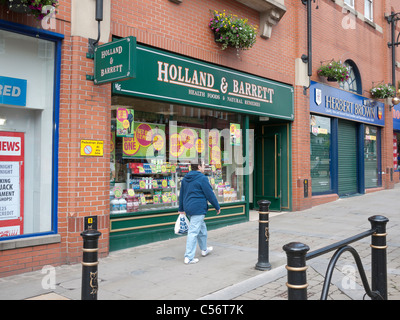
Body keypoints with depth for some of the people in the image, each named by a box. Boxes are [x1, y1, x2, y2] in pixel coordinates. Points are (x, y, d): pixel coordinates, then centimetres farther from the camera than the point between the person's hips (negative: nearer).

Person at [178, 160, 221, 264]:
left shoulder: (185, 179, 12)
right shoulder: (202, 178, -12)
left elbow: (181, 194, 19)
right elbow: (210, 194, -10)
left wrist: (181, 209, 28)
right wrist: (217, 207, 1)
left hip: (188, 208, 9)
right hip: (198, 209, -9)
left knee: (202, 228, 23)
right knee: (193, 232, -7)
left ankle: (204, 249, 38)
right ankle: (189, 257, -5)